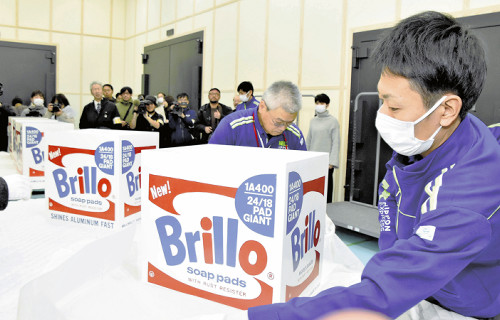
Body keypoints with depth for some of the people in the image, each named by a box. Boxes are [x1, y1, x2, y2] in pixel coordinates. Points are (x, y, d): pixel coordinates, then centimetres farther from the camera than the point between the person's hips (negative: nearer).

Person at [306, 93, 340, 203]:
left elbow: (336, 142, -6)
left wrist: (332, 161, -13)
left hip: (326, 160, -5)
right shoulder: (313, 121, 13)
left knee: (326, 186, 0)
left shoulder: (333, 121, -2)